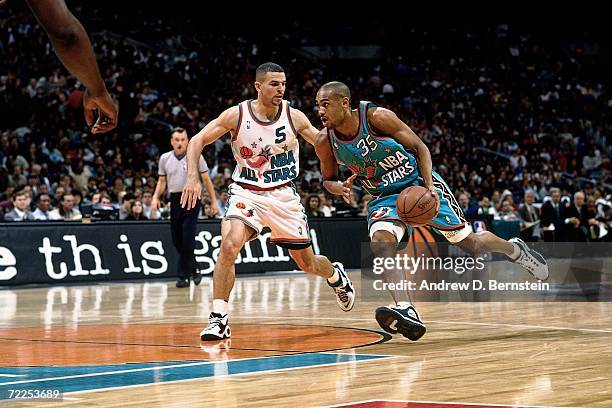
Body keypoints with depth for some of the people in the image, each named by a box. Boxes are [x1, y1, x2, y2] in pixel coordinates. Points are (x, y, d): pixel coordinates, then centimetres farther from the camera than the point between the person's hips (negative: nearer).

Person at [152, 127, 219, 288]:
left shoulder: (196, 156, -2)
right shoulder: (165, 158, 7)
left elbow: (206, 179, 2)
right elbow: (162, 181, 16)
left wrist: (214, 201, -1)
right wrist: (156, 197, 0)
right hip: (175, 200, 4)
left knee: (187, 239, -11)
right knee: (177, 240, 6)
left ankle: (183, 275, -6)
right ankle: (193, 270, 25)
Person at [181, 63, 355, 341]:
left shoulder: (294, 117, -9)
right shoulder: (237, 115, -14)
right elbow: (197, 141, -9)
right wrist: (193, 177, -23)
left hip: (284, 195, 2)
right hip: (246, 193, -2)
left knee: (307, 263, 11)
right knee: (229, 246, -28)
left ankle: (335, 274, 48)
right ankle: (219, 318, -20)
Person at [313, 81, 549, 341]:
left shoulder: (377, 117, -22)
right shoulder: (325, 142, -12)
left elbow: (420, 147, -12)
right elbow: (328, 180, 6)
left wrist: (428, 186, -25)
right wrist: (339, 188, -18)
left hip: (417, 182, -3)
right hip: (385, 198, 3)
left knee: (468, 242, 2)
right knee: (380, 239, -29)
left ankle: (513, 249, 33)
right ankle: (406, 311, -36)